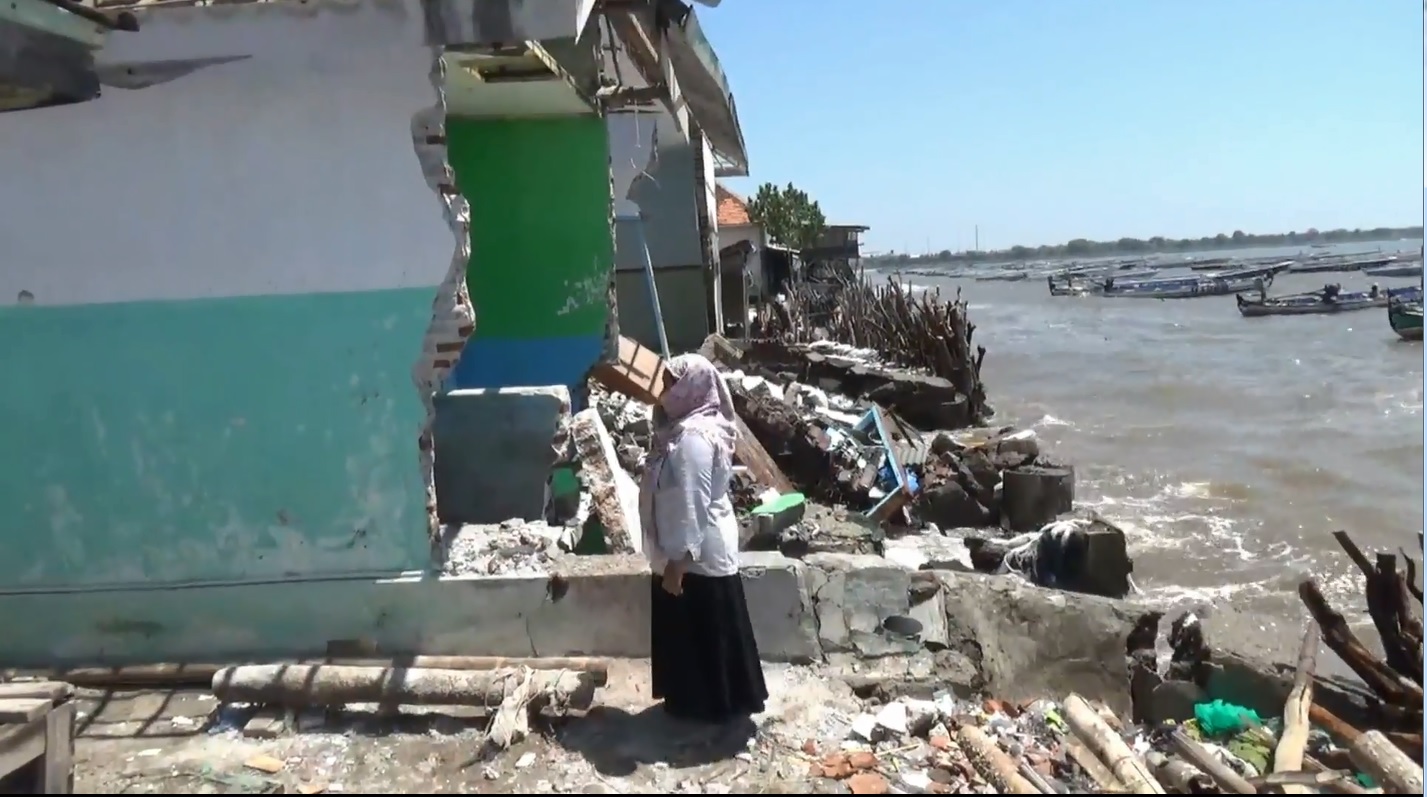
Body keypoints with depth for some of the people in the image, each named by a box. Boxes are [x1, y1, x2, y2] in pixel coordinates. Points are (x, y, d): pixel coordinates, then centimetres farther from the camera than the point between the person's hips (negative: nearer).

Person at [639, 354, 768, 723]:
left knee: (704, 635, 5)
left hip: (697, 557, -10)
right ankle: (691, 701, 33)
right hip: (693, 552, 10)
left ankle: (712, 706, 19)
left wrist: (676, 562, -23)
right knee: (686, 634, 20)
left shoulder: (693, 438, -24)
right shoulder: (684, 429, 9)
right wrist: (672, 558, 21)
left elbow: (691, 505, -26)